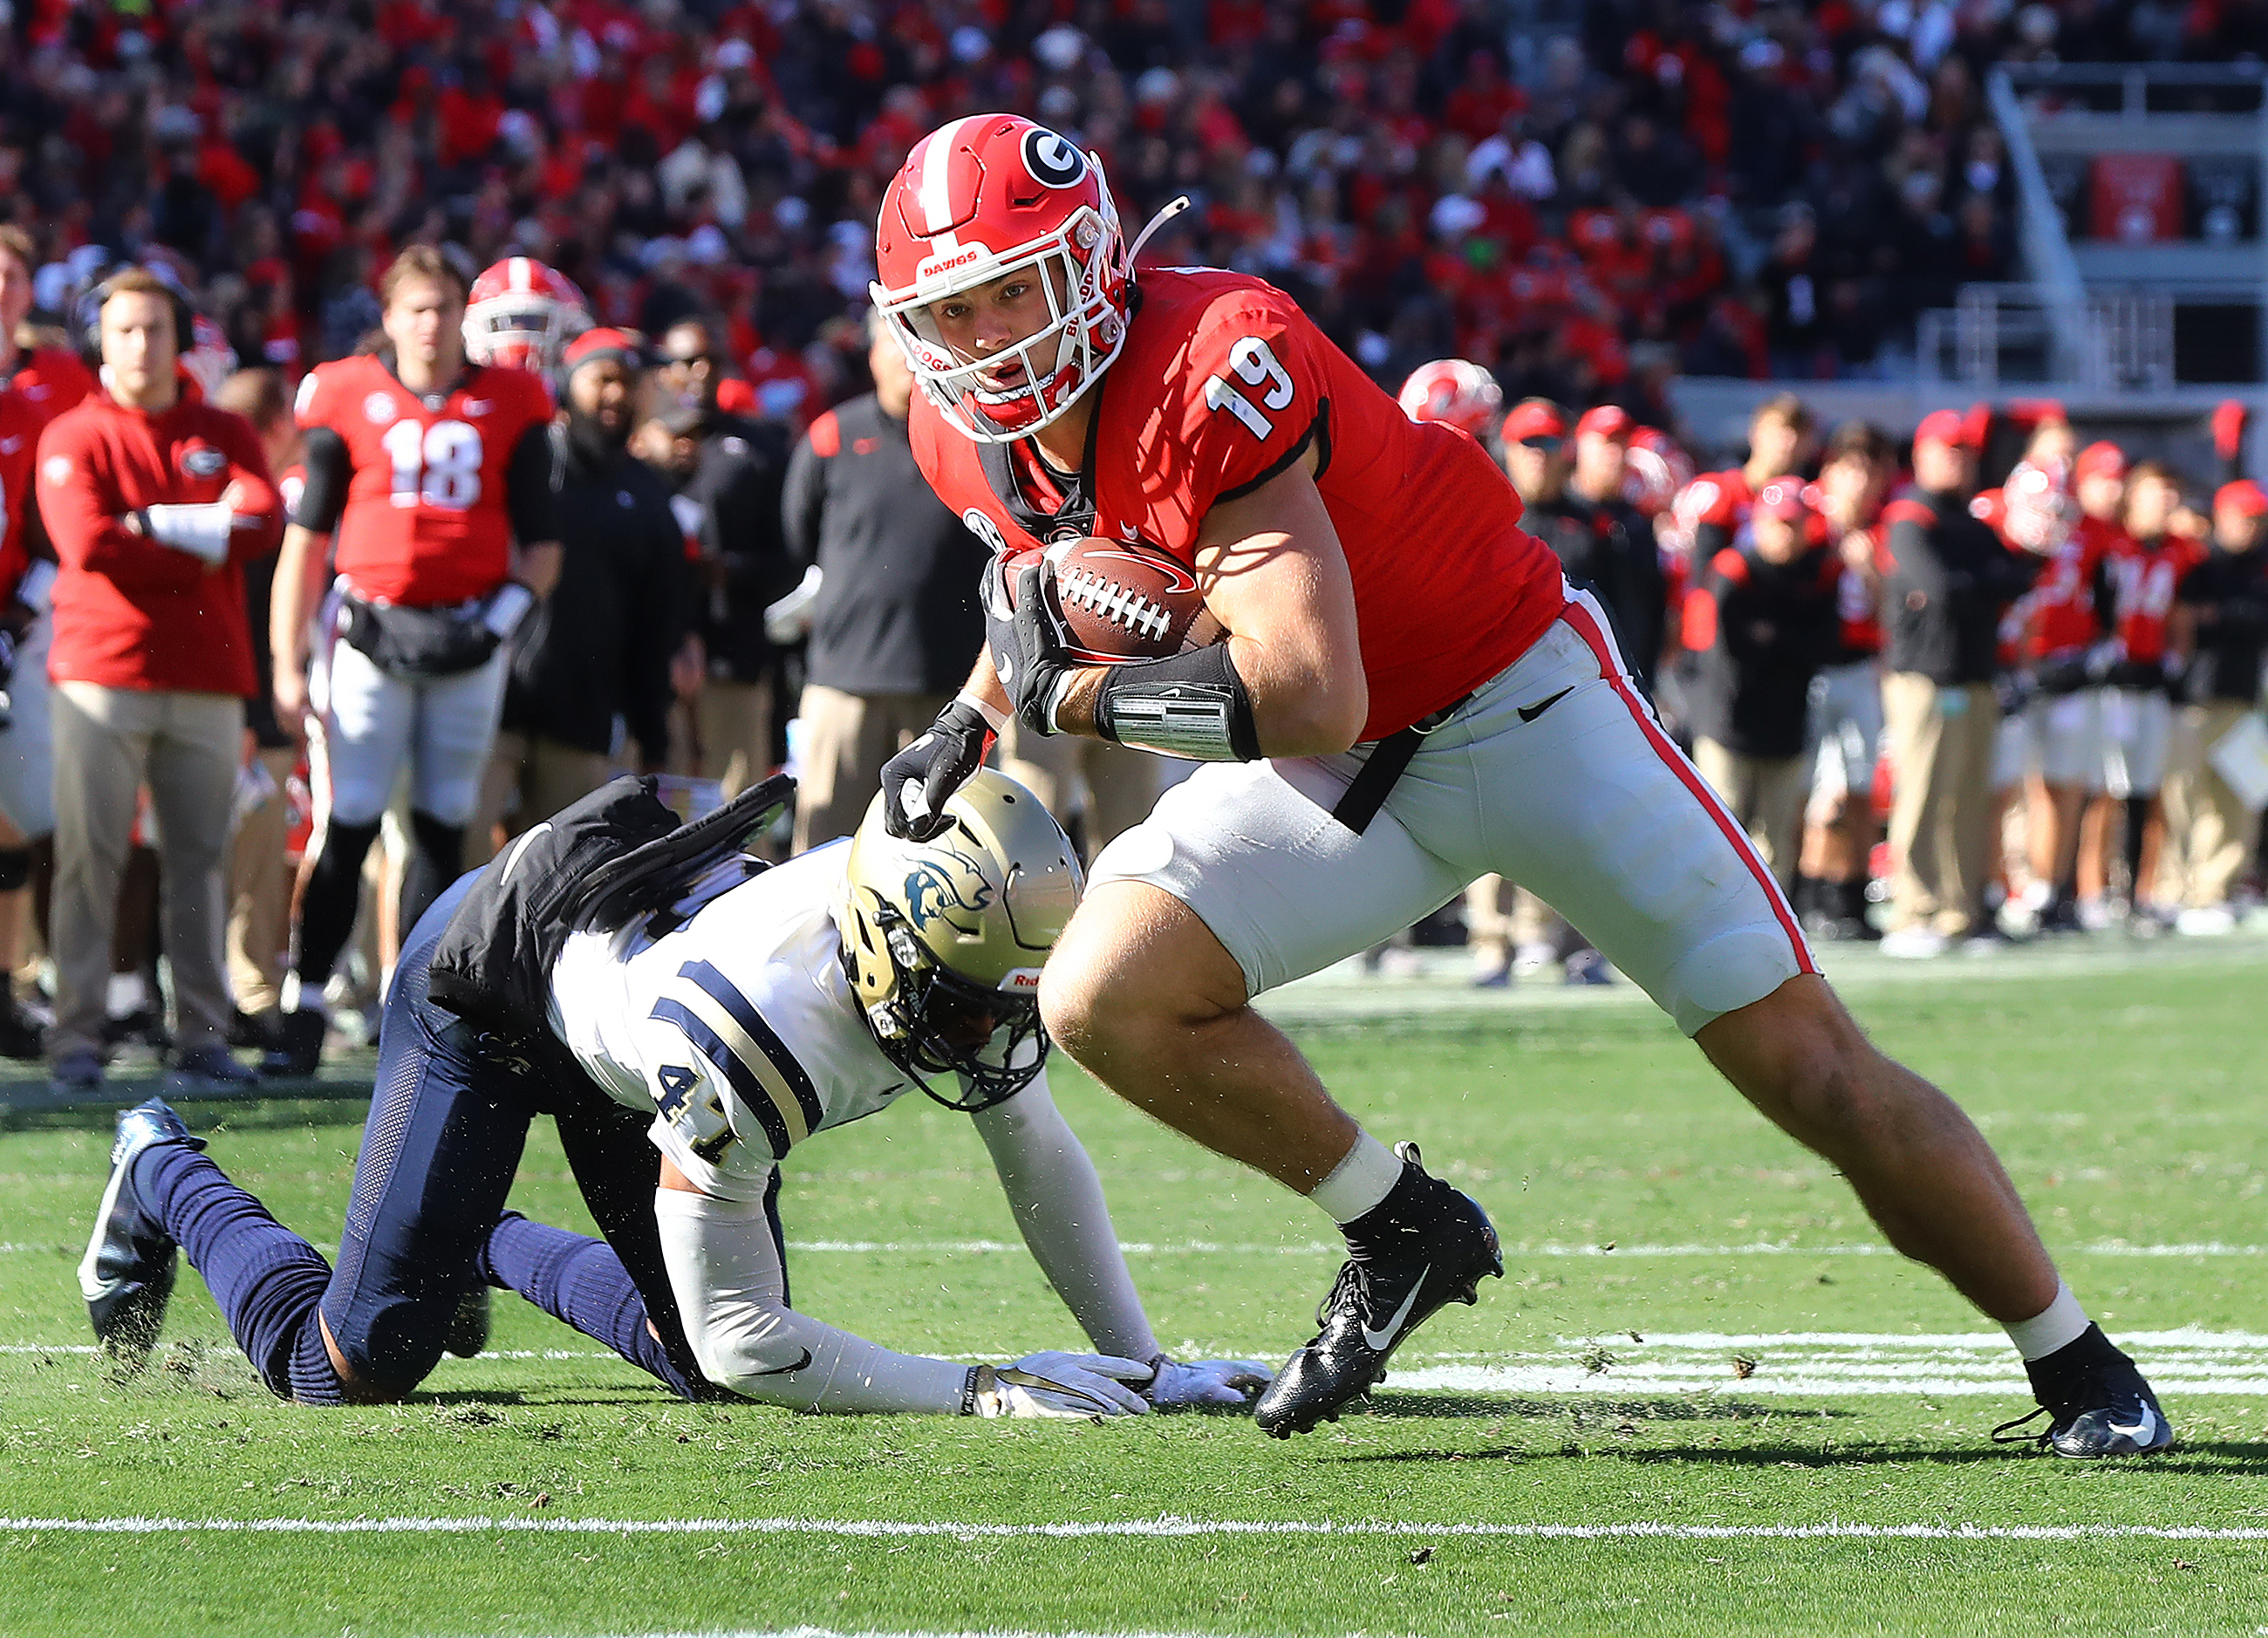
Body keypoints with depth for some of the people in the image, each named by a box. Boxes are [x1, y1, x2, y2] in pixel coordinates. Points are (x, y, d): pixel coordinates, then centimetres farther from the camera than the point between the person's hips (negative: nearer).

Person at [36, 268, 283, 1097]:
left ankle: (203, 1039, 6)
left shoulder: (225, 436, 14)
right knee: (89, 859, -6)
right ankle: (76, 1042, -6)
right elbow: (87, 543, -13)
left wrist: (152, 525, -9)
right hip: (102, 676, -3)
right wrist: (199, 549, -7)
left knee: (200, 861, 3)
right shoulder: (73, 438, 4)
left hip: (205, 680, 3)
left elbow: (261, 523, -4)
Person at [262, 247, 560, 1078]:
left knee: (442, 830, 6)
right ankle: (302, 1010, -3)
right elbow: (305, 540, 3)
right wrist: (287, 666, 0)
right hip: (371, 631, -2)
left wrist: (499, 616, -8)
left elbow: (541, 547, 8)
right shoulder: (348, 400, 1)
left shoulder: (510, 407, 5)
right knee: (346, 828, -7)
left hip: (466, 642, 2)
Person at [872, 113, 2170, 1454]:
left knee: (1809, 1064, -7)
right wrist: (972, 724, 8)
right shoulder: (983, 436, -6)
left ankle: (2081, 1369, 8)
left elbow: (1311, 698, -36)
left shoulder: (1218, 366, -31)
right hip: (1339, 781, 7)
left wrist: (1074, 692, -26)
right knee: (1106, 998, -16)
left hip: (1518, 702, -7)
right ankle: (1403, 1232, 6)